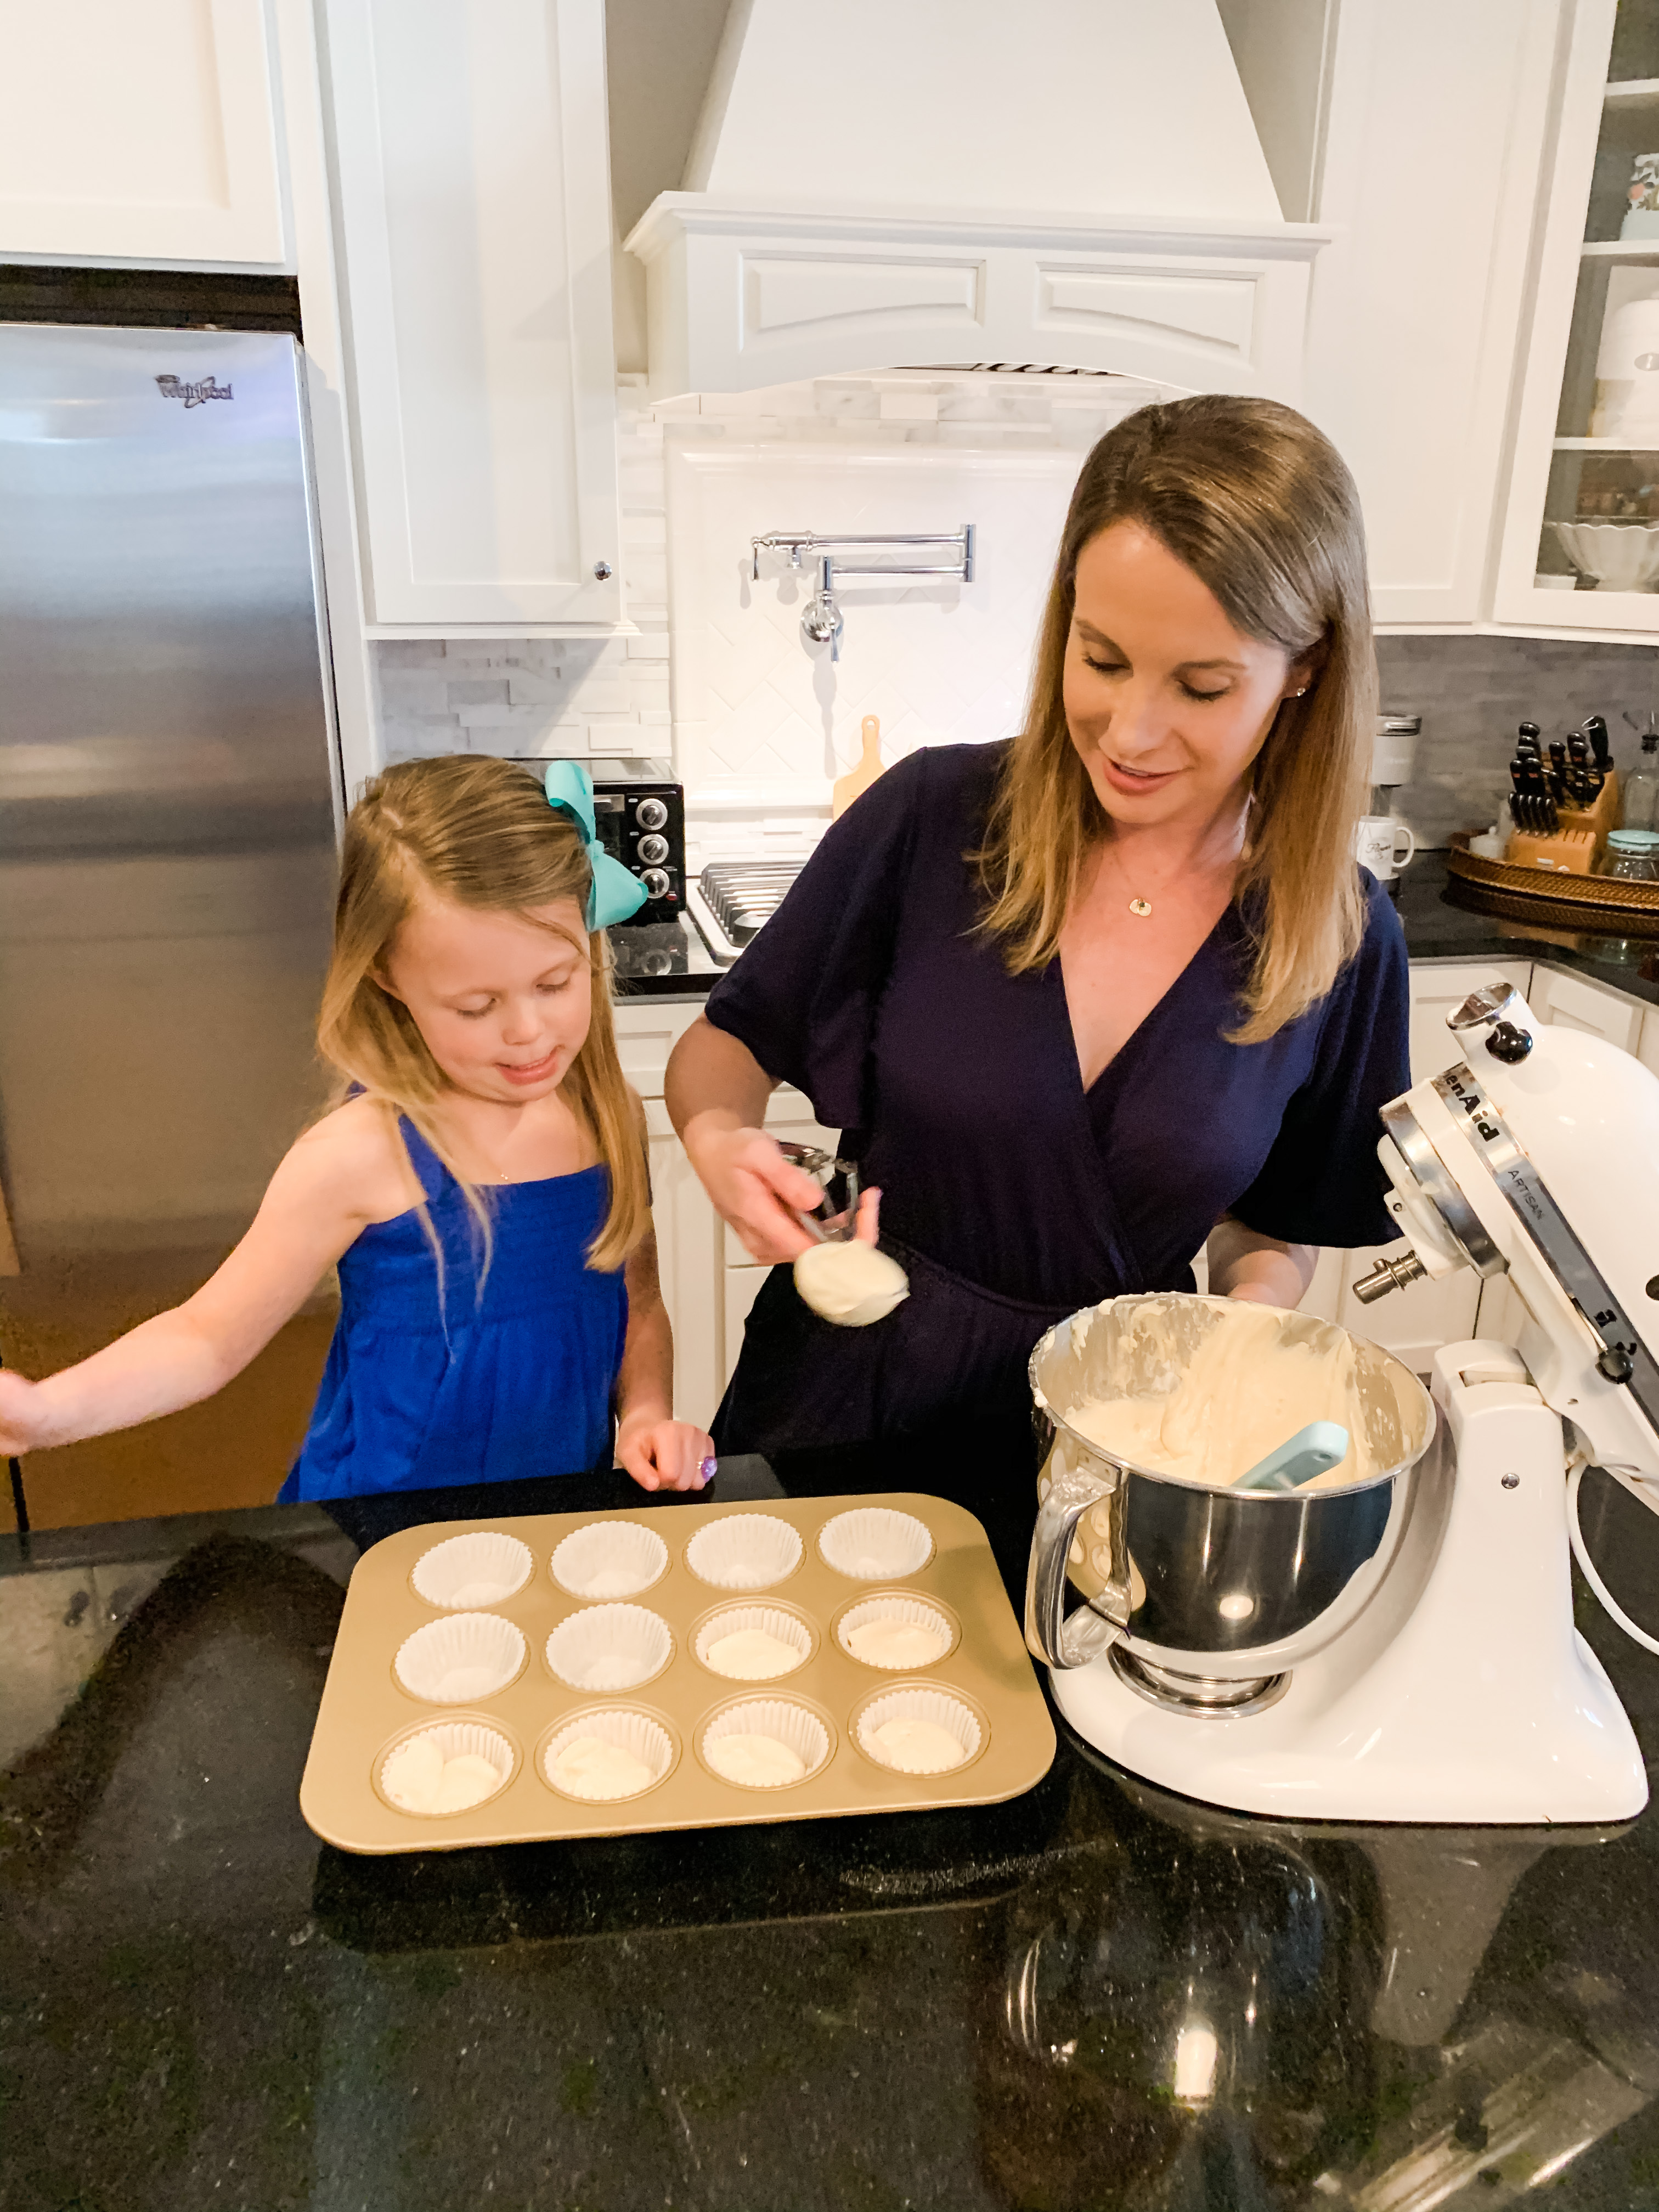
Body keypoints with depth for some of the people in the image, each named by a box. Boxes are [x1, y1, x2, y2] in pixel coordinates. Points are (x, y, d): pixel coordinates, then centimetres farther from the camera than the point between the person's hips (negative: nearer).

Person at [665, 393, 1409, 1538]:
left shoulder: (1342, 938, -11)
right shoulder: (936, 816, -17)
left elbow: (1278, 1226, 4)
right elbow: (730, 1041, -5)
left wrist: (1246, 1319, -16)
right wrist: (719, 1135, -25)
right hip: (848, 1397, 0)